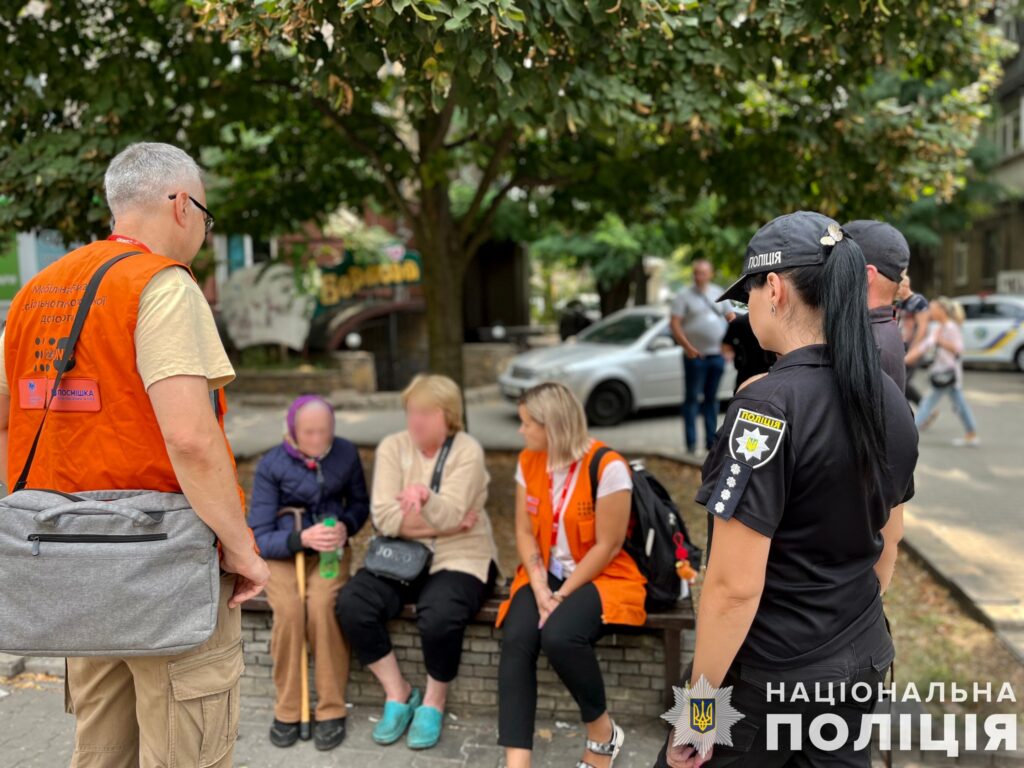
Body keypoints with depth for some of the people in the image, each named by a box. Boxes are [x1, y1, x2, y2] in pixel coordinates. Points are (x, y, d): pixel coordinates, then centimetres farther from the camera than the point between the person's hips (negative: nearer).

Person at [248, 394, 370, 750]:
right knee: (289, 610, -30)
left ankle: (332, 710, -15)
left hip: (329, 551, 1)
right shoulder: (270, 465, -12)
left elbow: (360, 503, 8)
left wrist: (346, 526, -15)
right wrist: (302, 538, -31)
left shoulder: (346, 453, -7)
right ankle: (287, 710, -10)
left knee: (323, 606, -30)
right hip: (282, 553, 0)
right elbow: (260, 538, -12)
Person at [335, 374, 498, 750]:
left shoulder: (467, 451, -9)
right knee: (352, 603, -21)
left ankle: (434, 701, -1)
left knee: (439, 616, -32)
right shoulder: (392, 446, 0)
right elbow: (384, 516, -11)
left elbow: (450, 515, -20)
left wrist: (426, 499, -37)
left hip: (460, 558, -4)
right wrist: (441, 523, -15)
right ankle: (397, 692, 1)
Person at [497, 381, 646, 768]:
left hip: (602, 576, -5)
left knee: (559, 636, -32)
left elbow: (607, 547, -16)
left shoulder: (607, 467, -18)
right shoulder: (528, 461, 2)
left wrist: (562, 596, -17)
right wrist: (540, 589, -13)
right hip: (545, 575, 6)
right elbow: (524, 532, 1)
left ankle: (603, 732, -4)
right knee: (516, 641, -23)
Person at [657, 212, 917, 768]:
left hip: (774, 678, -7)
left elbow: (735, 586, -24)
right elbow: (883, 545, 11)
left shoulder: (769, 406, -24)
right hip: (864, 660, 7)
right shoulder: (891, 400, 1)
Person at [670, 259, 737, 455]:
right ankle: (691, 443, 0)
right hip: (695, 355, -4)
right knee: (692, 398, -3)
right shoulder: (684, 296, -1)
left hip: (717, 354, 4)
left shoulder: (718, 294, 12)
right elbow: (675, 324, -8)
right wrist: (687, 347, -18)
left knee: (712, 398, 10)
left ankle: (711, 440, 17)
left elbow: (731, 317, 14)